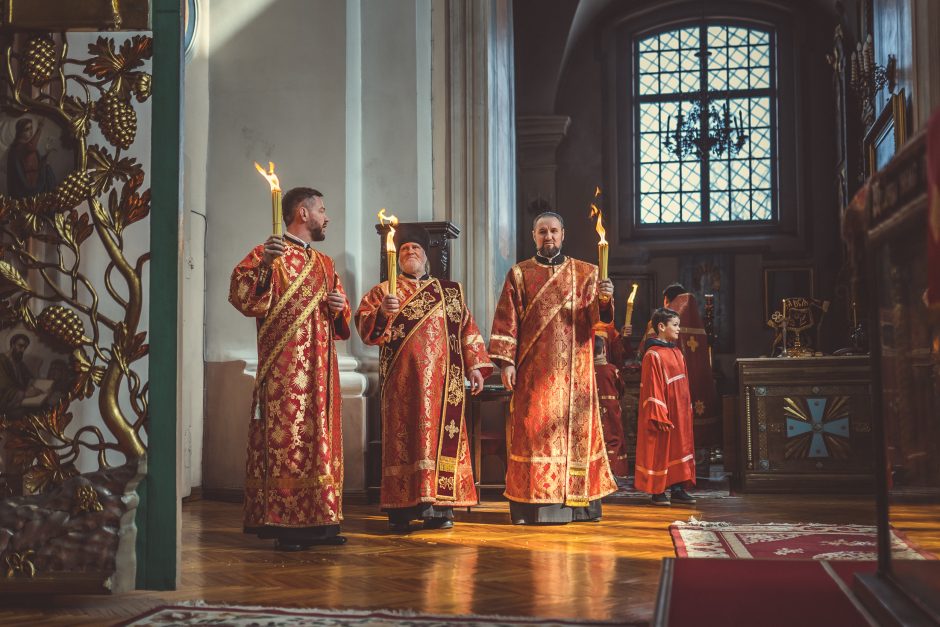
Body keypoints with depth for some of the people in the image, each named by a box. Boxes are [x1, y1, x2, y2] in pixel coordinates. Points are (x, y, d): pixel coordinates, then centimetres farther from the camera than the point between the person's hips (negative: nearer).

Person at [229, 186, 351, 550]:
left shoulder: (325, 263, 21)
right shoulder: (269, 254, -1)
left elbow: (341, 313, 28)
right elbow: (241, 296, -16)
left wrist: (341, 308, 5)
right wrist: (262, 265, -31)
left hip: (320, 368, 8)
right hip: (285, 367, -7)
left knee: (320, 438, 7)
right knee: (286, 439, -10)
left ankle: (318, 521, 12)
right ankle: (284, 524, -6)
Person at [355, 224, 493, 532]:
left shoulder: (451, 292, 19)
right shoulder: (382, 291, 13)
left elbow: (468, 330, 16)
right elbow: (363, 325, 0)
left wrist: (475, 365, 5)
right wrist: (381, 313, -21)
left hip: (444, 380, 2)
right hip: (403, 382, -2)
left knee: (443, 437, -1)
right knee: (404, 437, -5)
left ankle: (440, 507, 4)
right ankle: (401, 509, -2)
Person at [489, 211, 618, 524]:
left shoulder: (585, 273, 11)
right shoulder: (519, 274, 9)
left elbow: (599, 317, 1)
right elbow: (506, 321, 3)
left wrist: (604, 299, -21)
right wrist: (506, 361, -7)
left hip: (574, 370, 1)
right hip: (534, 371, -1)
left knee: (576, 427, 1)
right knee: (533, 428, -5)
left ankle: (579, 501, 8)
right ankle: (532, 503, -2)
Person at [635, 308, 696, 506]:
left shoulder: (677, 352, 13)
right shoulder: (653, 355, -13)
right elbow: (653, 388, -16)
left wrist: (687, 410, 16)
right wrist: (660, 417, -19)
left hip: (680, 413, 8)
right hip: (664, 410, -8)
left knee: (679, 448, 10)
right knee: (660, 450, -1)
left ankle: (677, 489, 17)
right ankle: (657, 492, 7)